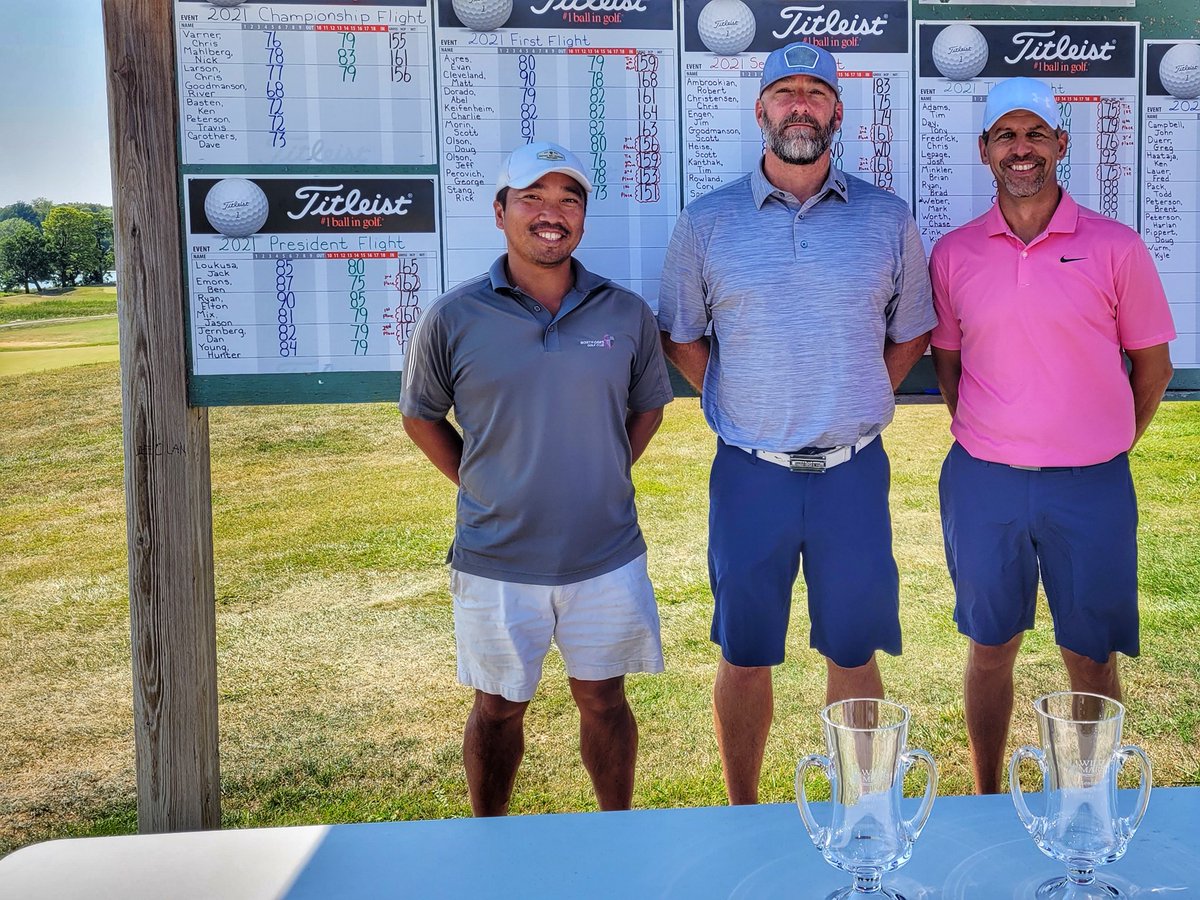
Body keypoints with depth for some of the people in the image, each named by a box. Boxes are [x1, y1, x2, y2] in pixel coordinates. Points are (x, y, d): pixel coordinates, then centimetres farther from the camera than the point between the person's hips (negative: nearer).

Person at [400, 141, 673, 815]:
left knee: (604, 698, 14)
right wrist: (478, 484, 1)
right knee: (499, 708, 14)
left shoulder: (627, 314, -1)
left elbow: (648, 405, 14)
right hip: (496, 561, -1)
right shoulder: (454, 318, -6)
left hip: (607, 556, 1)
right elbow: (421, 415, 8)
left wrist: (603, 477, 4)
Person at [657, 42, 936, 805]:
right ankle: (743, 817, 27)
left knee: (854, 654, 11)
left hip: (853, 471, 1)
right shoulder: (706, 222, 1)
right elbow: (680, 336, 10)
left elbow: (912, 332, 13)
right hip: (750, 475, 0)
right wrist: (738, 407, 3)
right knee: (745, 656, 10)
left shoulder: (887, 219, 3)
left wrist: (857, 404, 5)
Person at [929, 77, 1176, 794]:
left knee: (1092, 659, 8)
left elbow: (1152, 364, 5)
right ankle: (987, 802, 29)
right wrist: (983, 440, 8)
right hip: (982, 484, 2)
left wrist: (1107, 450, 6)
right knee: (991, 648, 13)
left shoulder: (1115, 247, -2)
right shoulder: (954, 254, 3)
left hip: (1090, 486, -1)